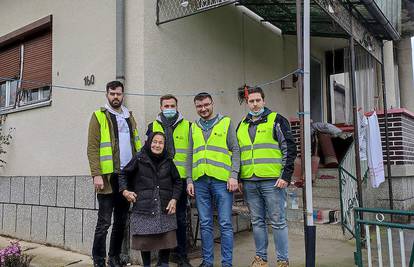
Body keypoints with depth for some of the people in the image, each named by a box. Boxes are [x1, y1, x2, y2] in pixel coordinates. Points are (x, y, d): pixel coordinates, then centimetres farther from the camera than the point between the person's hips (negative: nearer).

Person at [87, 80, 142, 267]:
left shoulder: (129, 117, 16)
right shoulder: (99, 116, -1)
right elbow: (92, 148, -8)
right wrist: (96, 175, -15)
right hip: (108, 176, -5)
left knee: (121, 221, 12)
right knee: (104, 222, 0)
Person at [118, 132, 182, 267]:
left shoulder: (168, 161, 8)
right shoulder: (139, 159, 1)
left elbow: (177, 181, 15)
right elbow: (123, 174, 10)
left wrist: (174, 199, 4)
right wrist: (124, 190, -3)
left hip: (165, 209, 2)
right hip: (144, 208, -2)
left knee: (167, 240, 2)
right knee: (145, 241, 5)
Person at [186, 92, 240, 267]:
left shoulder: (226, 123, 4)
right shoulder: (194, 127, 15)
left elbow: (235, 151, 0)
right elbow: (190, 156, 15)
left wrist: (233, 176, -9)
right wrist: (189, 180, 7)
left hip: (222, 180, -3)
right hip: (200, 181, 4)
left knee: (225, 224, 0)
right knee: (205, 224, 10)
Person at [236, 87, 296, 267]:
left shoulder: (276, 120, 1)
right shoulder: (242, 125, 16)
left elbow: (290, 149, -3)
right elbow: (237, 154, 21)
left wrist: (286, 176, -10)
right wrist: (238, 178, 12)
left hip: (272, 181, -5)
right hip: (249, 182, 5)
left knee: (278, 222, 2)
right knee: (257, 221, 12)